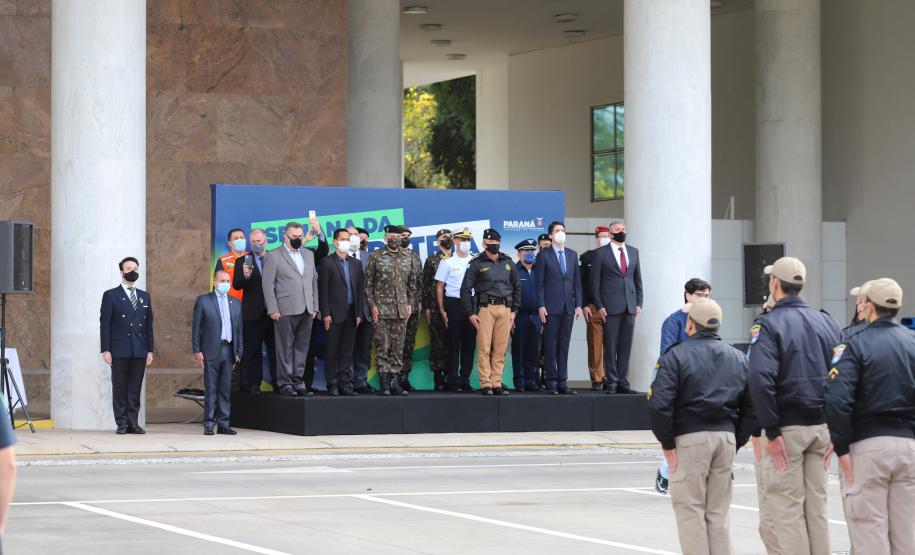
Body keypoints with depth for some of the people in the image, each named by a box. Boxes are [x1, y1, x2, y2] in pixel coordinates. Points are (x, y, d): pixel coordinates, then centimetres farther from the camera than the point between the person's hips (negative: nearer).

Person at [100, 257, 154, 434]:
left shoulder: (144, 296, 16)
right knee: (119, 387, -1)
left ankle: (133, 423, 6)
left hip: (139, 351, 3)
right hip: (119, 350, -3)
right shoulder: (111, 295, 3)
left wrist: (150, 349, 8)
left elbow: (149, 324, 15)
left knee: (135, 388, 3)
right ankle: (121, 423, 3)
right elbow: (104, 324, -1)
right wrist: (105, 349, -8)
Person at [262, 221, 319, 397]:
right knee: (285, 348, -2)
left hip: (306, 310, 5)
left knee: (302, 347, 6)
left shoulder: (308, 255, 17)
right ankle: (285, 383, 2)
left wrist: (315, 307, 10)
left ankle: (298, 381, 11)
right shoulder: (273, 256, 0)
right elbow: (268, 285, -4)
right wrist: (273, 310, -11)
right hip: (286, 310, -5)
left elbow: (314, 282, 17)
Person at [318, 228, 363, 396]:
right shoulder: (327, 262, -1)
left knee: (347, 351, 6)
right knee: (332, 351, -1)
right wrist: (325, 314, -11)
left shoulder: (356, 264, 14)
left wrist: (359, 313, 6)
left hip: (351, 314, 4)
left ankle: (345, 383, 9)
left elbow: (359, 289, 13)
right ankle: (332, 384, 3)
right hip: (334, 314, -4)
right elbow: (323, 290, -5)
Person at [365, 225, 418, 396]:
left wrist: (410, 304, 7)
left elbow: (412, 284, 16)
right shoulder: (375, 256, 1)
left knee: (398, 347, 4)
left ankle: (395, 382, 8)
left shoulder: (408, 259, 11)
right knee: (382, 346, -4)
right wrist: (372, 305, -7)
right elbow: (368, 284, 1)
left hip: (401, 310, 3)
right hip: (381, 310, -3)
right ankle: (384, 384, -2)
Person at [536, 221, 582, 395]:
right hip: (551, 307, -4)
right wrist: (541, 306, -9)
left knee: (564, 346, 4)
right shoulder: (544, 256, 1)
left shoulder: (572, 255, 13)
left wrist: (578, 304, 6)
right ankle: (551, 383, 1)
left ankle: (562, 383, 6)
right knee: (551, 346, -2)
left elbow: (577, 281, 13)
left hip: (568, 307, 4)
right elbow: (540, 283, -2)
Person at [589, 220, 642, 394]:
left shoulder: (633, 252, 14)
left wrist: (639, 303, 8)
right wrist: (599, 306, -7)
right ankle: (612, 382, 2)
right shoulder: (600, 253, 2)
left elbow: (638, 279, 16)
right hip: (610, 308, -4)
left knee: (626, 347, 3)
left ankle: (623, 382, 7)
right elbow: (595, 282, 0)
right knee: (610, 347, -3)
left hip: (630, 307, 4)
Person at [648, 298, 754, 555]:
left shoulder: (675, 356, -5)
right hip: (726, 436, 5)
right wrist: (736, 442, 15)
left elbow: (659, 404, -15)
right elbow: (749, 408, 13)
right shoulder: (738, 358, 13)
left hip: (690, 438, -5)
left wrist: (667, 443, -6)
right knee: (717, 514, 11)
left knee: (690, 512, 0)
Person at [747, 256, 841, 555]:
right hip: (821, 427, 6)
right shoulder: (827, 323, 11)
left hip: (787, 428, -6)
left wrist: (772, 432, -18)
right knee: (816, 508, 12)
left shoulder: (769, 324, -7)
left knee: (783, 511, -3)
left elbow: (761, 379, -20)